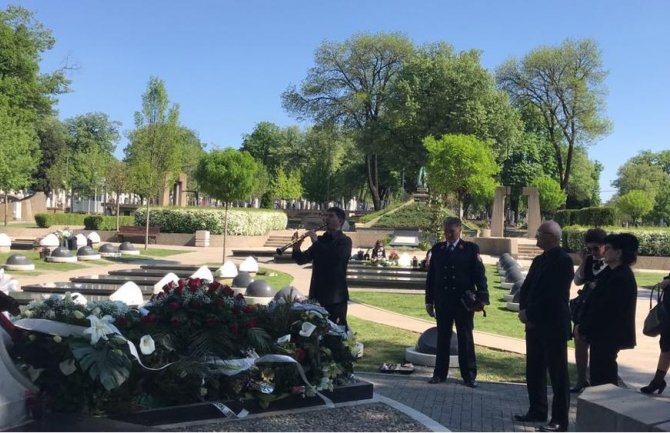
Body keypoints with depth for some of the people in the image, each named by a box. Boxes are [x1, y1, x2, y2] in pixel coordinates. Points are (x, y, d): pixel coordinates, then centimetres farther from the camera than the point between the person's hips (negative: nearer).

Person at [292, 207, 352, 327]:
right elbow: (301, 260, 8)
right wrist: (296, 248, -12)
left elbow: (337, 257, -23)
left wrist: (316, 243, -20)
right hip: (316, 295, 6)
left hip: (336, 296, -6)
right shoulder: (320, 240, 12)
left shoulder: (344, 241, -4)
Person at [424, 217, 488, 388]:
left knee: (466, 338, 5)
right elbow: (431, 276, 10)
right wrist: (429, 300, 8)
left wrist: (482, 297, -13)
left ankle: (469, 375, 14)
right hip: (442, 301, 3)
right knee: (442, 337, 8)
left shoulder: (471, 249, 0)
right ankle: (440, 373, 18)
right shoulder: (437, 249, 8)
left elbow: (480, 274, -4)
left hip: (464, 301, -2)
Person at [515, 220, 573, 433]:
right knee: (534, 371, 14)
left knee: (557, 374, 1)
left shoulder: (563, 261, -14)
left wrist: (530, 313, -15)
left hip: (553, 327, -8)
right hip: (534, 324, 8)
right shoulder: (539, 260, 13)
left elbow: (553, 296, -21)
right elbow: (526, 288, 12)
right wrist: (524, 310, -5)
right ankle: (537, 411, 26)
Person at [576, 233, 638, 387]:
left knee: (601, 376, -3)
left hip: (608, 335, -9)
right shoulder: (610, 272, 11)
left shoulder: (621, 278, -20)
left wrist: (583, 328, -13)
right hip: (602, 334, 9)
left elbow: (603, 309, -22)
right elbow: (596, 303, 13)